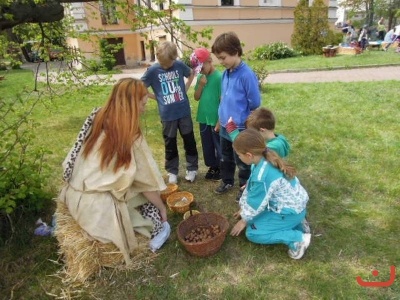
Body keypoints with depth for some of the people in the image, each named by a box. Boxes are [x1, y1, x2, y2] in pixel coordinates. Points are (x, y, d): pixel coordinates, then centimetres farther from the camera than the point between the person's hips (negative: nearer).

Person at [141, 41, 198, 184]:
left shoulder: (180, 65, -3)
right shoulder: (153, 70, -9)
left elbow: (191, 74, 16)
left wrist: (185, 89, 5)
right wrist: (156, 97, -5)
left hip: (184, 111, 2)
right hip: (167, 115, -1)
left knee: (189, 141, 12)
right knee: (170, 144, 11)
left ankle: (192, 168, 30)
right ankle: (172, 172, 28)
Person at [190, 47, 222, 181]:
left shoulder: (219, 77, -15)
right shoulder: (200, 77, 4)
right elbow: (196, 97, 7)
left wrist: (220, 121, -15)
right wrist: (200, 85, -11)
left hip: (216, 120, -6)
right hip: (203, 119, 6)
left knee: (219, 146, 10)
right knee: (207, 146, 17)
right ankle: (212, 167, 35)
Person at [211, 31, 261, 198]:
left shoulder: (247, 74, -21)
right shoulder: (225, 73, 2)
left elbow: (255, 103, -17)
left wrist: (240, 114, -3)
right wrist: (221, 118, 12)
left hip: (240, 128, -7)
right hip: (225, 126, 7)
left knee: (242, 161, 11)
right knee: (226, 158, 23)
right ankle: (227, 181, 45)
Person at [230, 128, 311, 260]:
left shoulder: (262, 177, -33)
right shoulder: (264, 160, -5)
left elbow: (255, 205, -19)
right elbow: (251, 188, 8)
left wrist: (244, 220, 0)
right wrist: (243, 209, 17)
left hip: (290, 211, -9)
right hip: (293, 204, 9)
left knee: (252, 233, -6)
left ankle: (297, 238, -8)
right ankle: (294, 223, 14)